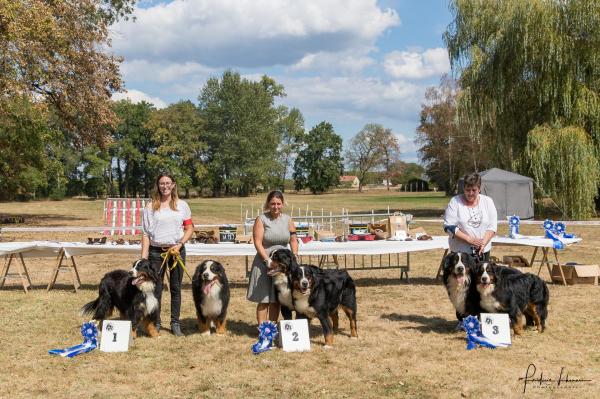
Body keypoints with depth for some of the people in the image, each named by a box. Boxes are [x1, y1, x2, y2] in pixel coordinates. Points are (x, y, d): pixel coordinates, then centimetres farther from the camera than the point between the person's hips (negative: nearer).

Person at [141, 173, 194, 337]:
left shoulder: (181, 205, 6)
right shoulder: (150, 207, 3)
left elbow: (189, 228, 6)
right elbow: (146, 233, 2)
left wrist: (180, 244, -9)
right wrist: (144, 256, -6)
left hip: (177, 250, 1)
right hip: (156, 251, -1)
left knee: (176, 288, 7)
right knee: (155, 288, 2)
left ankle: (175, 323, 15)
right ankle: (156, 323, 12)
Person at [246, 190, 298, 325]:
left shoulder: (288, 220, 6)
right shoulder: (261, 219, -5)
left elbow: (293, 240, 10)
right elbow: (258, 243, -11)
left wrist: (294, 256, -5)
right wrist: (268, 260, -19)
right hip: (264, 263, -3)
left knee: (276, 299, 9)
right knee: (263, 299, -2)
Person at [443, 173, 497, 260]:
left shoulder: (488, 201, 6)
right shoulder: (455, 201, -2)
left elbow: (492, 226, 3)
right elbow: (449, 226, -8)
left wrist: (483, 243, -13)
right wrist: (469, 239, -15)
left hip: (483, 252, 2)